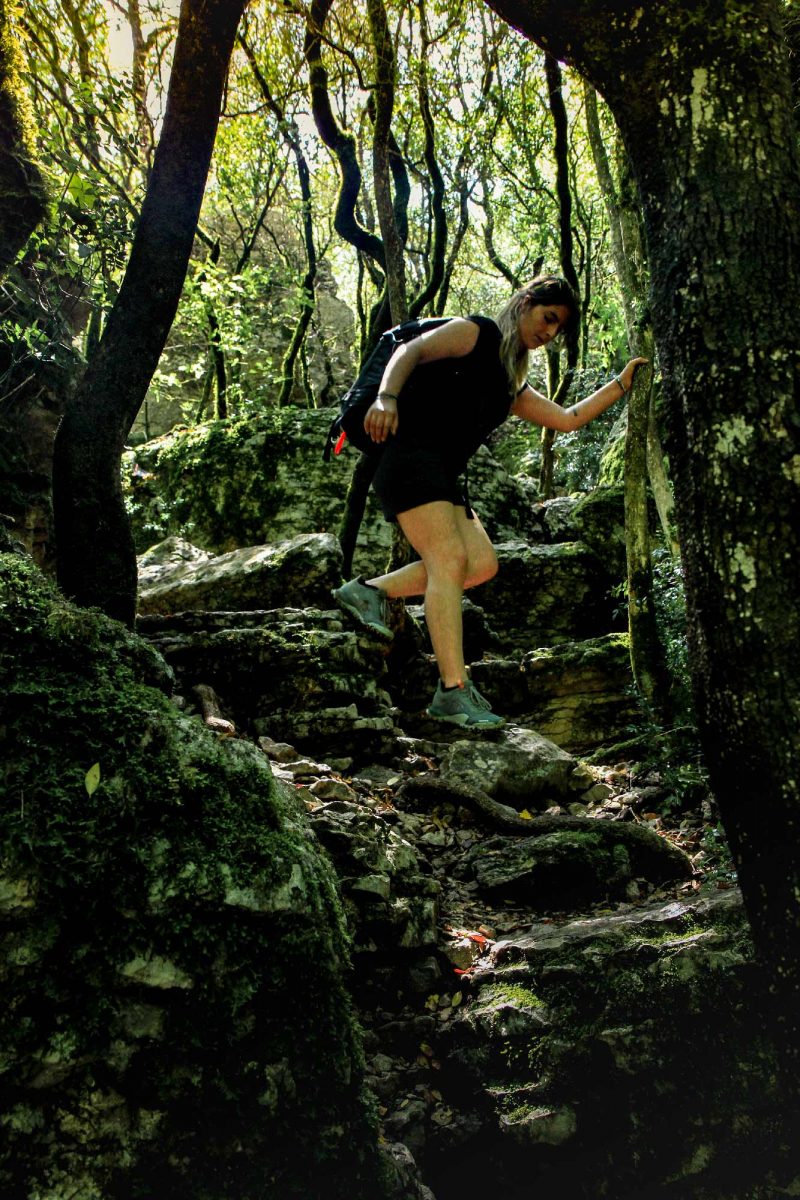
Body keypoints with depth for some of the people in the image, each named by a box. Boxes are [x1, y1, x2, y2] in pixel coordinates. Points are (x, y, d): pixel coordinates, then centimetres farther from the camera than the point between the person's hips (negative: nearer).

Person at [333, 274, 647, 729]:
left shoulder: (513, 387, 27)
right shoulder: (477, 333, 2)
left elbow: (567, 419, 29)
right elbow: (410, 351, -12)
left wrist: (620, 386, 24)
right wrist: (387, 396, -30)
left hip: (444, 477, 9)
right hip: (411, 456, -9)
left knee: (482, 563, -5)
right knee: (450, 560, -20)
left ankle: (369, 591, 3)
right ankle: (454, 691, -24)